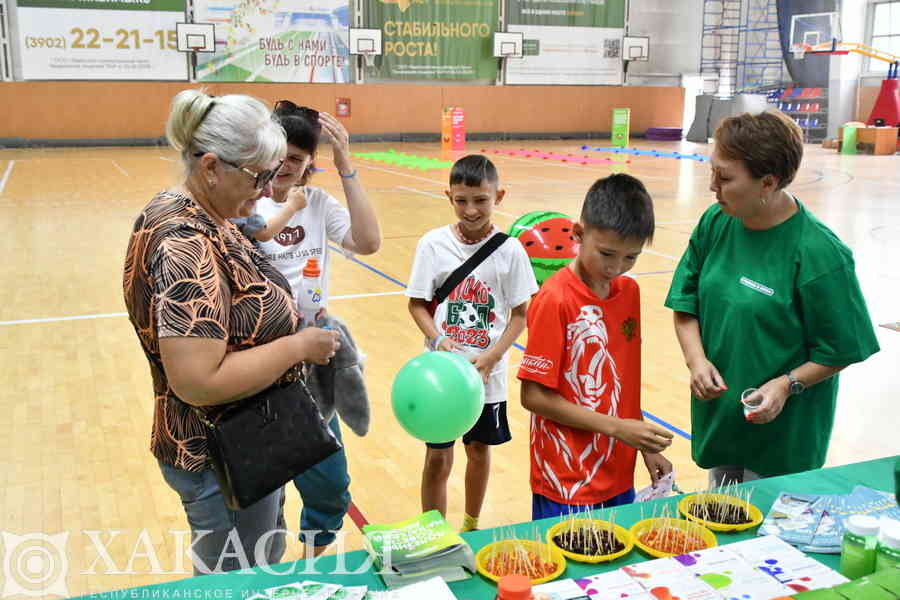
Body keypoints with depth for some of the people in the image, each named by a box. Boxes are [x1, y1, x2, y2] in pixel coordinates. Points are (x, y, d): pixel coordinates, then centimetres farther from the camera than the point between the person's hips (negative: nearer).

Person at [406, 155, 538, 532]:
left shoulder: (509, 251, -7)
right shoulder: (433, 244, -7)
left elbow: (520, 313, -2)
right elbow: (417, 303, -1)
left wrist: (491, 357, -14)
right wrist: (438, 340, -19)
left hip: (487, 374, 1)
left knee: (479, 450, 17)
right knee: (438, 459, 6)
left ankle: (471, 527, 39)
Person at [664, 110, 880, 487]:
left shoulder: (819, 254, -20)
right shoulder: (715, 223, -4)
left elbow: (841, 351, -12)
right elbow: (685, 303, 3)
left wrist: (788, 384, -23)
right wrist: (696, 359, -12)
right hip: (717, 415, 6)